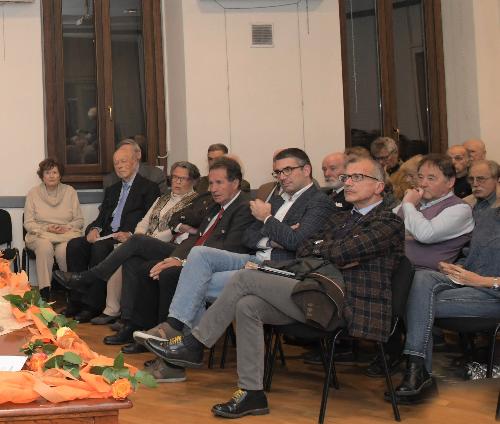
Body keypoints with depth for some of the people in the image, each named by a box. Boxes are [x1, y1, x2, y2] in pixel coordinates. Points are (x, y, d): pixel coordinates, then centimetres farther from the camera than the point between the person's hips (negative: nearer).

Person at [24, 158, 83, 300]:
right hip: (40, 235, 0)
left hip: (67, 234, 0)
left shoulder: (70, 191, 11)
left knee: (64, 249, -35)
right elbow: (28, 223, 5)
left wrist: (66, 227, -10)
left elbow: (79, 220, 10)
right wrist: (46, 228, -11)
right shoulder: (33, 193, 9)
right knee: (44, 247, -36)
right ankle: (44, 292, -37)